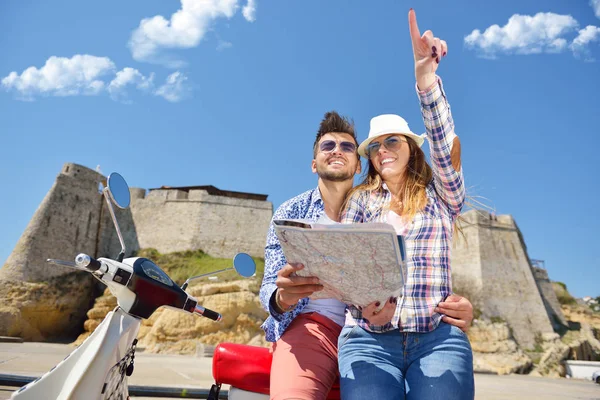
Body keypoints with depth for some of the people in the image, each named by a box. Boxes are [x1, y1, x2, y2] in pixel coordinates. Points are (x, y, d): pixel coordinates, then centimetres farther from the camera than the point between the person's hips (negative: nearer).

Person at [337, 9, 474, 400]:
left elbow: (443, 146, -5)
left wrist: (426, 77, -18)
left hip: (439, 337, 0)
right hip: (368, 338, 0)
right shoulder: (361, 199, 15)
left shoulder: (442, 194, 13)